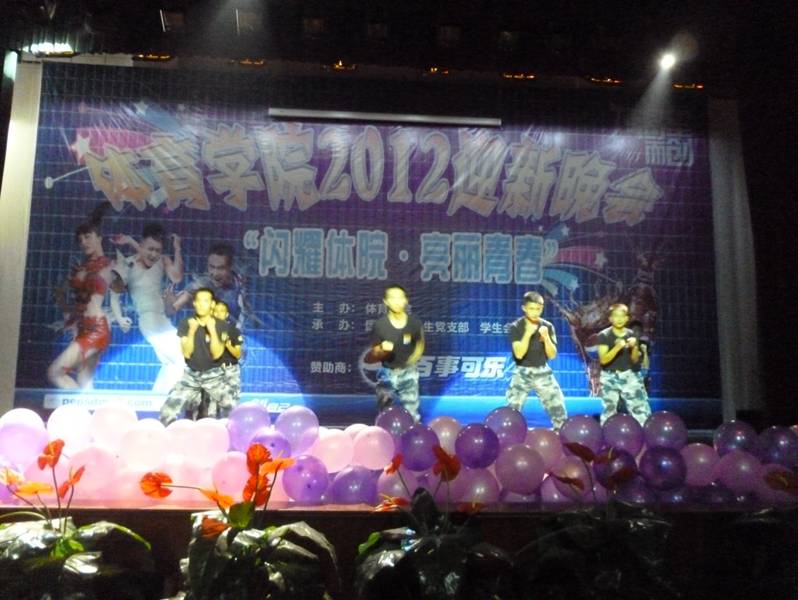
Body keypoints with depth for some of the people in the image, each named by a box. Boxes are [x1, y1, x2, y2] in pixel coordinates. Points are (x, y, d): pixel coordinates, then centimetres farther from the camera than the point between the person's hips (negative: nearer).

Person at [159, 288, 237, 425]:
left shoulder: (222, 326, -6)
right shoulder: (185, 324, -3)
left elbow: (217, 354, -14)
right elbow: (186, 353, -11)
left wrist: (212, 330, -24)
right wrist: (191, 331, -23)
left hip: (214, 375, -1)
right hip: (191, 375, 1)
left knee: (232, 409, -17)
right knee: (167, 409, -10)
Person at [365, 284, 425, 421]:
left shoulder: (414, 322, -8)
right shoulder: (380, 325, -12)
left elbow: (420, 343, 13)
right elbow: (370, 357, -7)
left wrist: (414, 356, -4)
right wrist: (382, 350, -27)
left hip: (408, 373, 1)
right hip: (387, 373, 0)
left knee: (411, 415, 0)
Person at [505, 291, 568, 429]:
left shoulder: (548, 326, 0)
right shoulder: (516, 327, -9)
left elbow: (552, 355, -3)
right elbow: (519, 354, -18)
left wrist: (546, 337, -19)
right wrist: (528, 334, -30)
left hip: (543, 372, 3)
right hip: (522, 373, -3)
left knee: (559, 411, 2)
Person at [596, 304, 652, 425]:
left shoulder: (631, 334, 4)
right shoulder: (604, 335, -8)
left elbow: (635, 360, 7)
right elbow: (603, 360, -16)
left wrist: (634, 347, -13)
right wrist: (617, 347, -29)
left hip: (628, 376, 3)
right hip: (610, 378, -3)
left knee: (641, 408, -3)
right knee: (609, 411, 3)